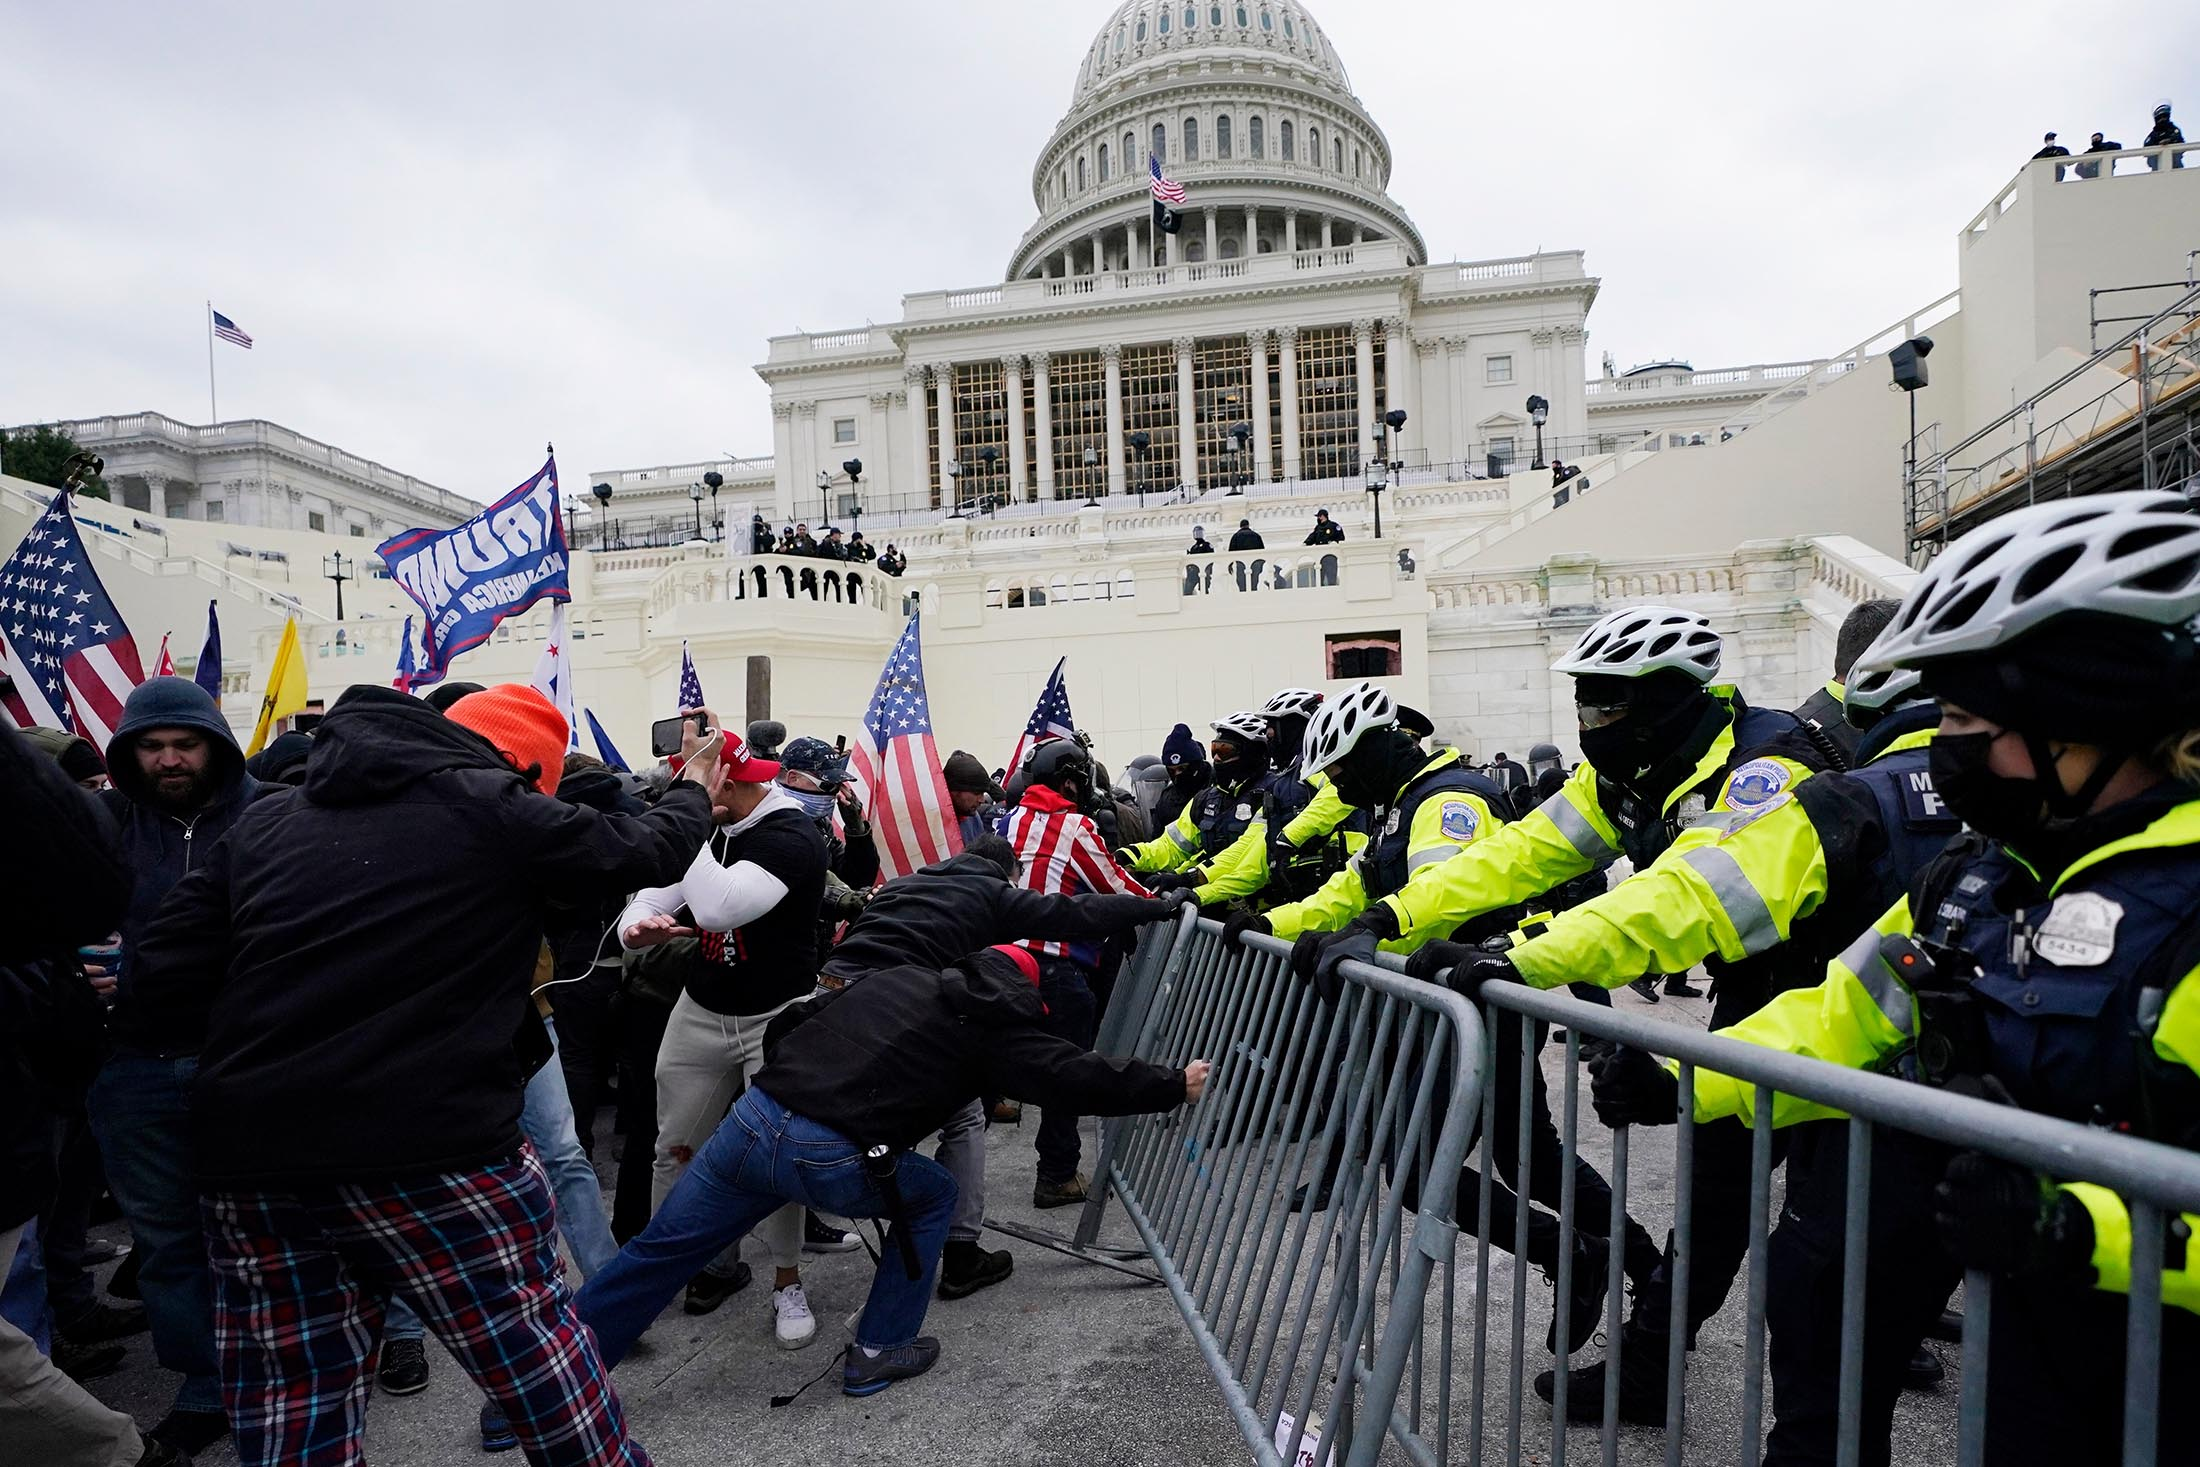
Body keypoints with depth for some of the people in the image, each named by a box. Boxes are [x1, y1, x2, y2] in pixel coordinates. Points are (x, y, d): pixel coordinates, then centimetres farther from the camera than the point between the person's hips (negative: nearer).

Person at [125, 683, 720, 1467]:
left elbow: (158, 981, 9)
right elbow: (648, 847, 9)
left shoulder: (264, 819, 12)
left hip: (248, 1161, 6)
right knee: (541, 1365, 11)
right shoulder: (495, 809, -3)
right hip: (433, 1151, -5)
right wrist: (693, 787, 28)